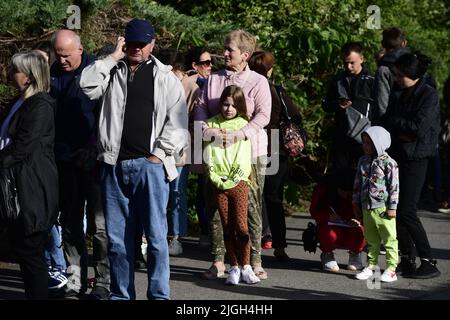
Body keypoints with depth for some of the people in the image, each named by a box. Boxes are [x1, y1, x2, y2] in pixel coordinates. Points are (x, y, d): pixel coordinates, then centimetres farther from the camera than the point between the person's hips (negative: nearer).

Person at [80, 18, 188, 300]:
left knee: (156, 236, -4)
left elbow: (177, 122, 3)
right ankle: (121, 295, 15)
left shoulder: (165, 78, 8)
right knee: (117, 238, 6)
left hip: (150, 164, -2)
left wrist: (159, 154, -6)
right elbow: (88, 86, -5)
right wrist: (113, 58, -1)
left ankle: (159, 295, 2)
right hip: (114, 164, 3)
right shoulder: (112, 72, 14)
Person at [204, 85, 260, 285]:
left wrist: (234, 179, -8)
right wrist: (215, 178, -6)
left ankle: (245, 267, -1)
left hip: (238, 182, -1)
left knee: (241, 225, -9)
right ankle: (234, 267, 8)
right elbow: (208, 154, 5)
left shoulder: (243, 125, 6)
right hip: (218, 184, 1)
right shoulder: (211, 125, 9)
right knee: (227, 228, 2)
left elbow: (244, 158, 1)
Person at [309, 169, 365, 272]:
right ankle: (327, 255, -1)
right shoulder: (323, 188, -14)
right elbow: (314, 211, -7)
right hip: (329, 224, -1)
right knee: (331, 234, -38)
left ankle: (355, 253, 3)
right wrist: (328, 216, -27)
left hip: (350, 226, 1)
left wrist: (356, 220, -26)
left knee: (359, 231, -34)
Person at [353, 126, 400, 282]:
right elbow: (358, 183, 18)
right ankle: (371, 266, 22)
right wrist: (356, 204, 16)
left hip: (383, 208, -6)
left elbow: (394, 186, -10)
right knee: (371, 239, 14)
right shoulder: (363, 161, 11)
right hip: (366, 208, 6)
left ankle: (391, 269, 3)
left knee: (389, 239, -1)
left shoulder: (388, 163, -9)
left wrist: (392, 207, -11)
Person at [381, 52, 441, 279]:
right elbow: (385, 125, 10)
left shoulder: (429, 96, -7)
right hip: (396, 156, 7)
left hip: (415, 159, -7)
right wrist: (402, 132, -9)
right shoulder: (399, 96, 14)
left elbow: (419, 127, -16)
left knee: (406, 211, -12)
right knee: (395, 211, 4)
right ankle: (407, 260, 13)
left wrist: (394, 123, -5)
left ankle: (429, 263, -4)